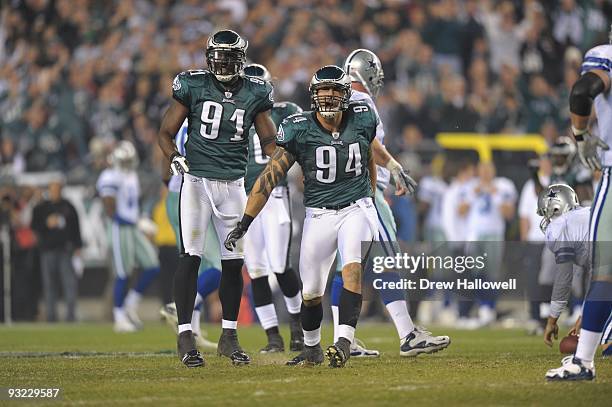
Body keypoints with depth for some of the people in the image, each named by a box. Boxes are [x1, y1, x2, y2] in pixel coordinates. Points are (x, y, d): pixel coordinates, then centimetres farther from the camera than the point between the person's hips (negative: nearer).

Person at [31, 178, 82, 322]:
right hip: (48, 250, 0)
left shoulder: (68, 207, 12)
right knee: (49, 284, 0)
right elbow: (34, 227, 5)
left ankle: (71, 314, -9)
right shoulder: (40, 208, 10)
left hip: (66, 250, 0)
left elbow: (75, 228, 12)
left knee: (70, 282, -9)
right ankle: (51, 314, 4)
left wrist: (77, 247, 5)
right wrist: (47, 224, -12)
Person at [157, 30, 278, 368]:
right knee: (190, 257, -9)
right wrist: (173, 158, -16)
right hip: (197, 180, -3)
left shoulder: (254, 94, 5)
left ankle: (229, 336, 16)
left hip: (233, 184, 3)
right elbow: (166, 132, 3)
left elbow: (268, 140, 13)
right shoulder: (193, 87, -2)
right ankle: (185, 336, -5)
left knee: (234, 261, 4)